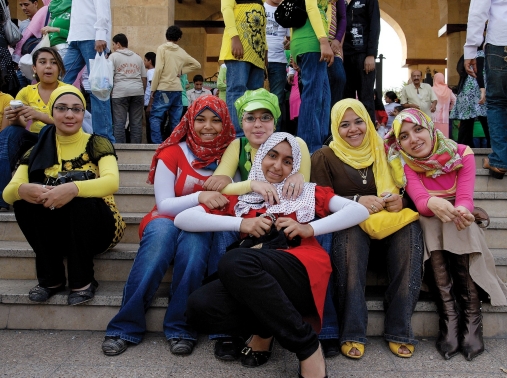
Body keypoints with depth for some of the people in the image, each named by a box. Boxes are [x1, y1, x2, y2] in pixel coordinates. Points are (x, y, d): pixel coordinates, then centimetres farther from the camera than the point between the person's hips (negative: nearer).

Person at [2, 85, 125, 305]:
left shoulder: (97, 144, -5)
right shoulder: (38, 150, 5)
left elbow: (112, 182, -24)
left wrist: (73, 188, -44)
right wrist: (22, 190, -33)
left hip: (95, 227, -3)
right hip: (55, 232, 3)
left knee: (80, 198, -32)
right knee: (25, 199, -22)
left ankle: (82, 281, -17)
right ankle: (52, 278, -11)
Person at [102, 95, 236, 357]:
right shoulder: (172, 153, -6)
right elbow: (164, 204, -12)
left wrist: (223, 199, -25)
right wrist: (199, 197, -29)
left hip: (203, 228, 1)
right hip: (166, 221, 0)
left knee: (194, 237, -35)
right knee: (163, 229, -35)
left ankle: (181, 328, -24)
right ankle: (126, 326, -27)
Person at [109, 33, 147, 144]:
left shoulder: (113, 56, 6)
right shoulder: (138, 57, 19)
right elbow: (144, 78, 16)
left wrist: (109, 92, 5)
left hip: (120, 91, -4)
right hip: (137, 91, 4)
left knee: (119, 122, -2)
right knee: (136, 122, 4)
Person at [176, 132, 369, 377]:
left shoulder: (307, 193, 21)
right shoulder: (239, 197, 21)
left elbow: (360, 210, 11)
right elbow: (182, 219, 10)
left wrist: (310, 228, -2)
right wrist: (240, 223, -1)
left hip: (302, 273, -2)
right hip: (253, 280, 2)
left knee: (234, 261, -32)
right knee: (199, 307, -28)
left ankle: (307, 347, -18)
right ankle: (265, 328, 0)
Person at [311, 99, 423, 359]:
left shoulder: (385, 151, 11)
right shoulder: (324, 157, 4)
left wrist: (401, 200, -13)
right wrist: (356, 201, -20)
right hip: (349, 226, -2)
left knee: (411, 229, -30)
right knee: (350, 233, -36)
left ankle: (399, 328, -22)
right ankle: (352, 331, -30)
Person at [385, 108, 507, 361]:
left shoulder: (461, 154, -8)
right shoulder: (403, 162, -10)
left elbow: (465, 197, -21)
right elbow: (419, 199, -25)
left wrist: (461, 211, -45)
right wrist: (433, 204, -50)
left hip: (459, 223, 1)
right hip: (427, 225, 0)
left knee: (460, 219, -32)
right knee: (430, 220, -32)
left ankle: (471, 319, -30)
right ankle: (449, 319, -33)